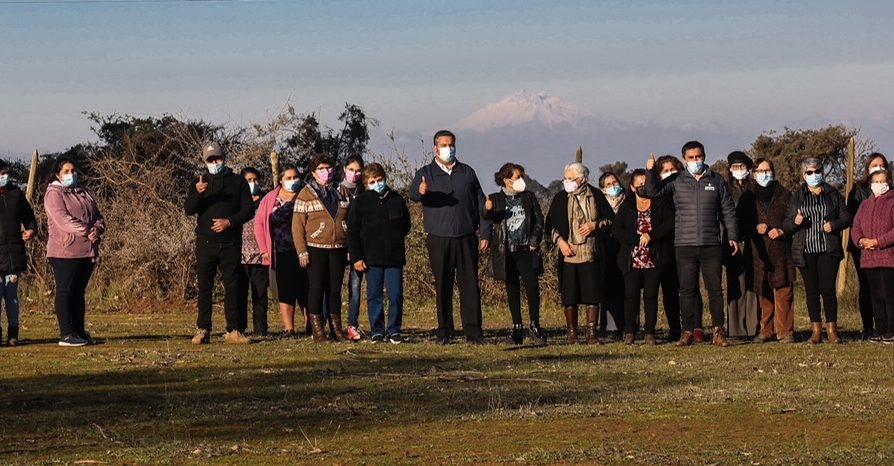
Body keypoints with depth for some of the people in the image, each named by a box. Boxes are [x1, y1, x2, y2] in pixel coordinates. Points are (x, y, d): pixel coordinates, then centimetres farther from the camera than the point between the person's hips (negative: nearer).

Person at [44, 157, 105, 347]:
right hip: (65, 251, -7)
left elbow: (98, 216, 13)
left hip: (87, 251, 7)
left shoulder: (83, 194, 18)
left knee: (79, 291, 11)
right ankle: (66, 334, -6)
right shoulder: (54, 194, -4)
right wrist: (86, 231, -22)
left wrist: (97, 229, -10)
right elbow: (63, 219, -18)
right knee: (65, 291, -5)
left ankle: (79, 331, 15)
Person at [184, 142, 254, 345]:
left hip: (231, 243, 0)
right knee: (205, 287, -1)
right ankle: (203, 330, 0)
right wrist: (197, 193, -24)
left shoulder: (238, 182, 10)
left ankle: (233, 330, 2)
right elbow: (189, 210, -4)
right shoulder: (199, 183, 11)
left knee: (232, 286, 0)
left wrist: (229, 221, -11)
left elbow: (249, 210, 5)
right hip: (206, 243, 0)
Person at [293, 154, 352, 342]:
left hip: (338, 249, 3)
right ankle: (317, 329, 1)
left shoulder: (342, 192, 12)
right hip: (316, 249, -3)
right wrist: (302, 251, -11)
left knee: (335, 289, 7)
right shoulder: (306, 194, 0)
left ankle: (337, 328, 12)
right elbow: (297, 225, -3)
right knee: (316, 288, -2)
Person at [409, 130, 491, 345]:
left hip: (466, 238, 1)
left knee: (470, 285, -2)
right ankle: (444, 332, 7)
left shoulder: (467, 172, 12)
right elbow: (413, 194, -13)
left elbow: (480, 203, 14)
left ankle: (473, 331, 0)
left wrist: (485, 233, 8)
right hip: (439, 239, -1)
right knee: (443, 287, 2)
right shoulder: (426, 174, 6)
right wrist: (421, 191, -38)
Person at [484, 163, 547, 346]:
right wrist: (488, 211, -26)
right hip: (507, 252, 0)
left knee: (532, 286, -12)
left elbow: (539, 219, 9)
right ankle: (517, 327, 14)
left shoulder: (529, 197, 8)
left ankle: (535, 326, -3)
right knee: (512, 290, 6)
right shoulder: (496, 199, 4)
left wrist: (534, 241, -2)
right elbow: (488, 220, -3)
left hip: (526, 250, 0)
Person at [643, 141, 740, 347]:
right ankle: (688, 332, 7)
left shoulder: (717, 181, 8)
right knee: (687, 290, 2)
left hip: (711, 245, 0)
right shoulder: (677, 182, 7)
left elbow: (728, 211, 11)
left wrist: (733, 236, 6)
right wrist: (651, 172, -16)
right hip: (685, 246, 0)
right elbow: (652, 192, -2)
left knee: (715, 288, 0)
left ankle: (719, 331, 6)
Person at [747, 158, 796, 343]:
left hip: (781, 250, -1)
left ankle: (785, 331, -5)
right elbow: (742, 223, 11)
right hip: (759, 251, 1)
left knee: (784, 290, -7)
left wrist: (782, 231, -10)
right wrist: (756, 228, -8)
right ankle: (765, 331, 6)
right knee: (763, 292, 1)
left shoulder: (784, 195, 10)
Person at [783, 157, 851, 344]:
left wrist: (834, 225, -10)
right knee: (811, 290, 2)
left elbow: (846, 218, 10)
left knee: (828, 289, -7)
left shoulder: (833, 194, 11)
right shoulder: (797, 196, 11)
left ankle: (832, 329, -2)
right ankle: (816, 329, 7)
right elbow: (786, 225, 10)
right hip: (805, 250, 1)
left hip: (828, 250, -1)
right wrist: (795, 222, -13)